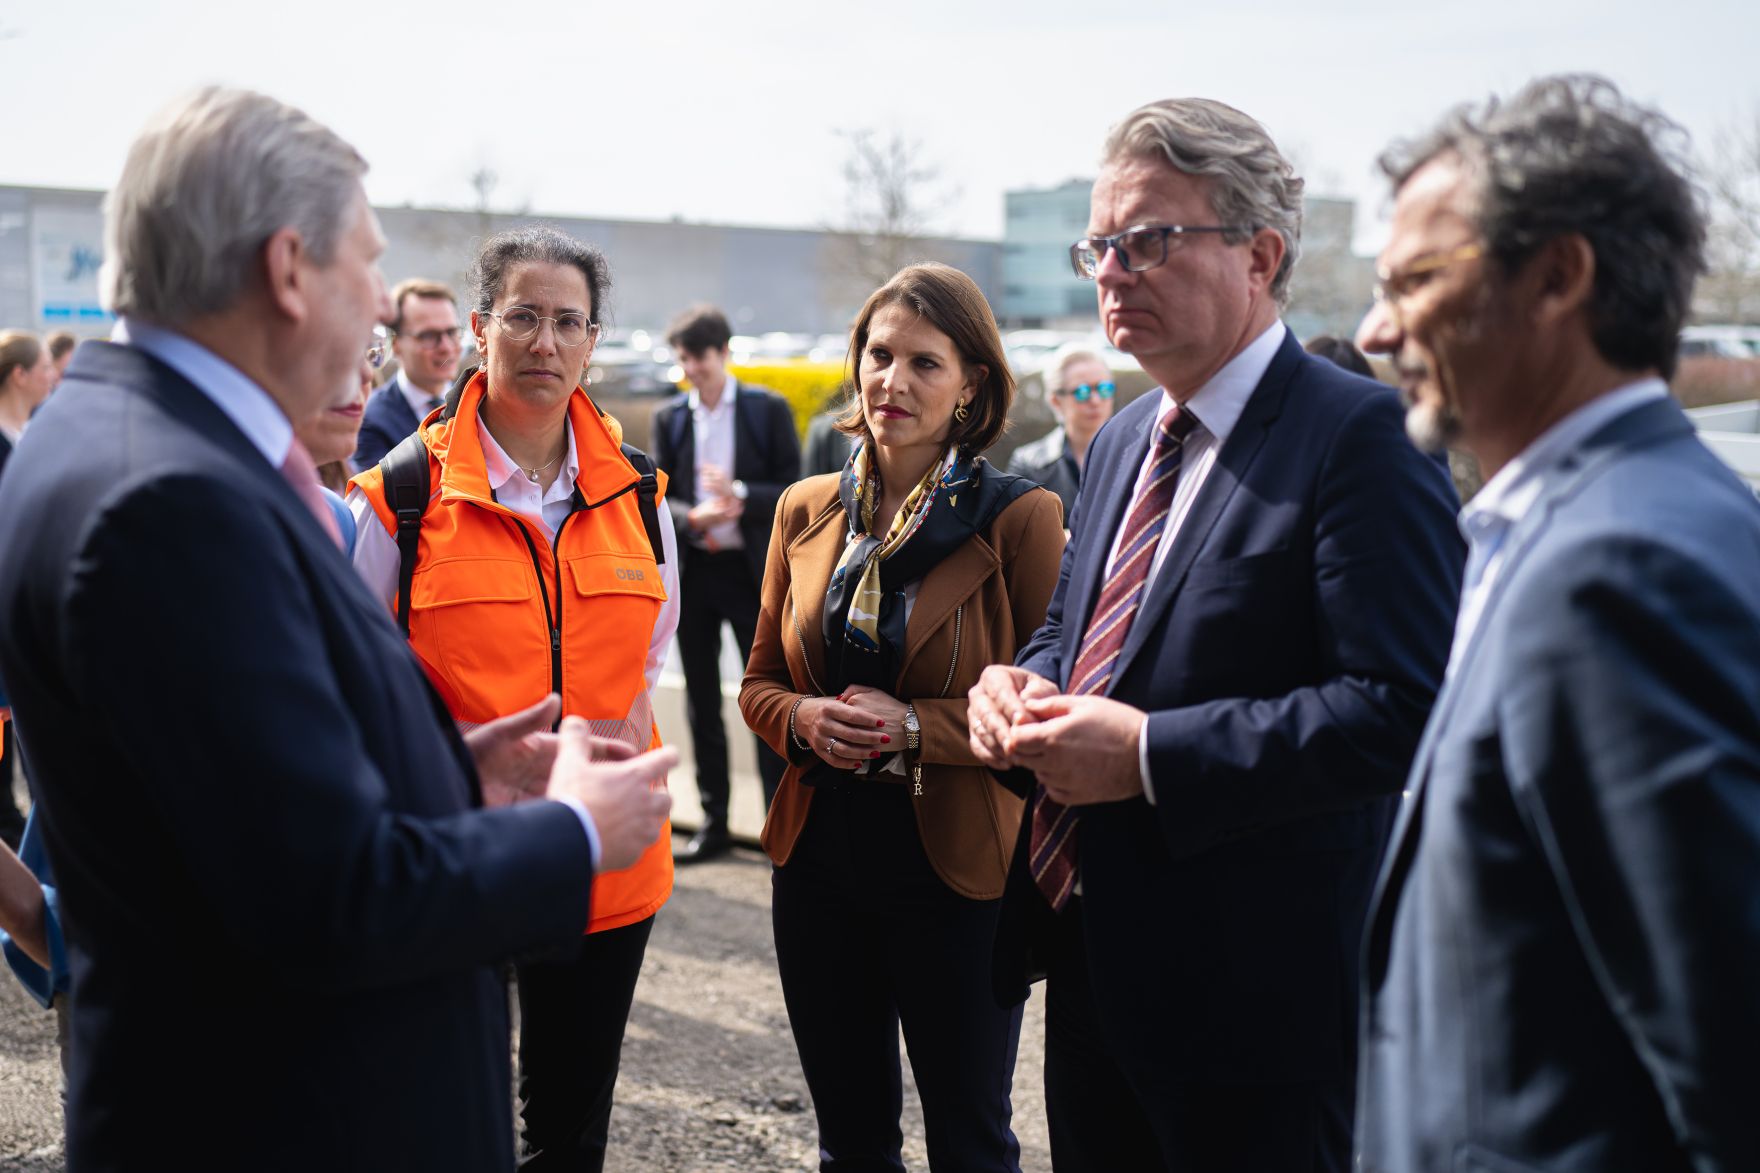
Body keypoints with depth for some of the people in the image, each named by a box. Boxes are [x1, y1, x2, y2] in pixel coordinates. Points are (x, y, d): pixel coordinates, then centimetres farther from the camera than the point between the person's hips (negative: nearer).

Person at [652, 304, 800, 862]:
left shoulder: (768, 408, 0)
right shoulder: (669, 417, 7)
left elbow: (792, 490, -4)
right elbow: (659, 498, 5)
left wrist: (740, 495, -22)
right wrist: (695, 518, -16)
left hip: (751, 570, -3)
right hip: (692, 570, 3)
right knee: (702, 701, 9)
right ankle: (714, 822, 19)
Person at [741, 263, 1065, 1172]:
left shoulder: (1020, 517, -10)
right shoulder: (805, 510, 5)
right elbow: (760, 682, 11)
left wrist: (915, 727, -20)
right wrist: (805, 720, -10)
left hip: (958, 872, -4)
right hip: (818, 860, 4)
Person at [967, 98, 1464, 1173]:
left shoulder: (1358, 434, -15)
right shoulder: (1124, 439, 13)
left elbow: (1403, 707, -24)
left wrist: (1150, 756, -24)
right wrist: (1020, 686, 0)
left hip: (1252, 996, -8)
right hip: (1093, 961, 8)